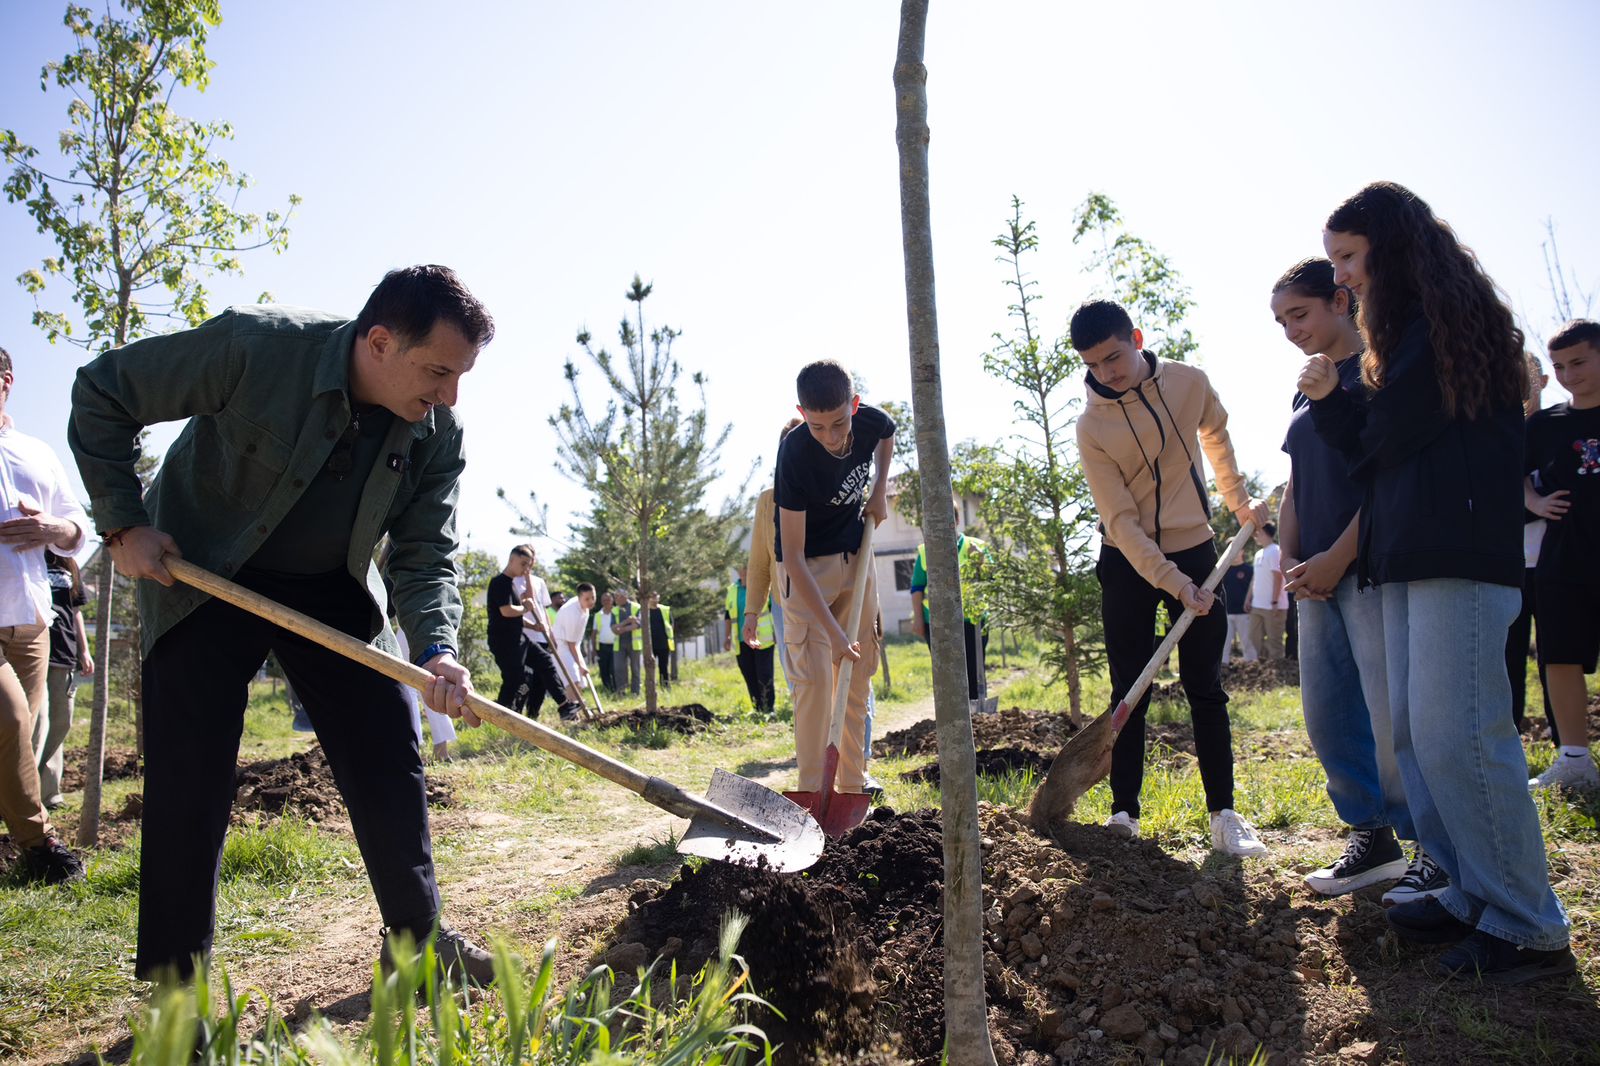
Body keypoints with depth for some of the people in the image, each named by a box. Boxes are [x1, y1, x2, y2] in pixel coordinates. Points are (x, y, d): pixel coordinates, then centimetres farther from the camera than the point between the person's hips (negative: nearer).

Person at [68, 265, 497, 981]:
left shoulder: (437, 434, -15)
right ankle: (175, 991, 11)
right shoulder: (255, 346, -28)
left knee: (390, 760, 2)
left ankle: (418, 939, 19)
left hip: (332, 592, 4)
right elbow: (101, 394, -15)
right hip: (198, 575, -3)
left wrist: (436, 648, -29)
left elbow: (425, 555, -11)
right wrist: (123, 522, -18)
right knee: (190, 781, -6)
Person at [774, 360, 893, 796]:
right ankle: (812, 793, -7)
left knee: (858, 677, 6)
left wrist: (879, 490, 0)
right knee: (815, 677, -15)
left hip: (855, 559, 5)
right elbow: (793, 556, -29)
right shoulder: (796, 454, -30)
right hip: (808, 568, -5)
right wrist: (833, 631, -32)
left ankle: (852, 788, 14)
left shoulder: (870, 422, -16)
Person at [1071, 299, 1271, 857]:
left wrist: (1238, 501, 18)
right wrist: (1172, 582, -23)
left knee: (1206, 689, 3)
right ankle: (1124, 812, 9)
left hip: (1195, 551, 2)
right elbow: (1121, 521, -16)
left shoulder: (1189, 382, -6)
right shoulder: (1092, 426, -13)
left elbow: (1216, 436, 18)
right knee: (1129, 693, 1)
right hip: (1129, 564, -2)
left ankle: (1224, 815, 10)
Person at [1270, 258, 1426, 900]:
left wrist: (1335, 557, -16)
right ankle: (1373, 838, 21)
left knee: (1393, 717, -8)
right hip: (1317, 578, 8)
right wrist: (1289, 561, 5)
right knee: (1327, 717, 9)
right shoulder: (1307, 391, 19)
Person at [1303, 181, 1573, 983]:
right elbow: (1377, 450, 17)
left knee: (1456, 736, -11)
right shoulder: (1407, 335, 23)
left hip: (1459, 556, -10)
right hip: (1408, 560, 10)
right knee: (1414, 735, 9)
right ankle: (1473, 898, 17)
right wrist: (1332, 401, 1)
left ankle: (1528, 928, -1)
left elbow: (1390, 437, -12)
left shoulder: (1447, 321, -5)